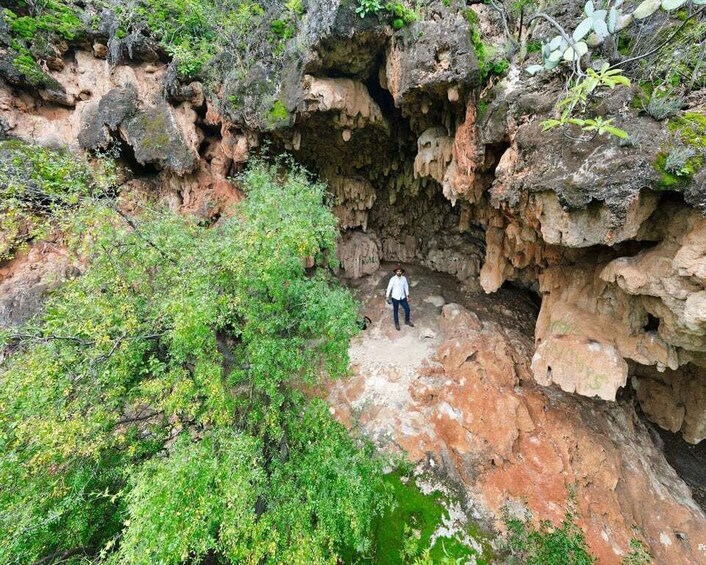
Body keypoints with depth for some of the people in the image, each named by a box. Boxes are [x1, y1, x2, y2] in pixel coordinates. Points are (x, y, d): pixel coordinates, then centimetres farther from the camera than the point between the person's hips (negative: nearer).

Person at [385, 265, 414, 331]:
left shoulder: (404, 278, -2)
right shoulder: (393, 279, -14)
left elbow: (406, 287, 8)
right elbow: (389, 288, -10)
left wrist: (407, 296, 9)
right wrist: (387, 297, -9)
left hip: (403, 297, 4)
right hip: (395, 298, -4)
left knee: (407, 309, 9)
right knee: (396, 311, 10)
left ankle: (407, 321, 35)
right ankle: (396, 324, 29)